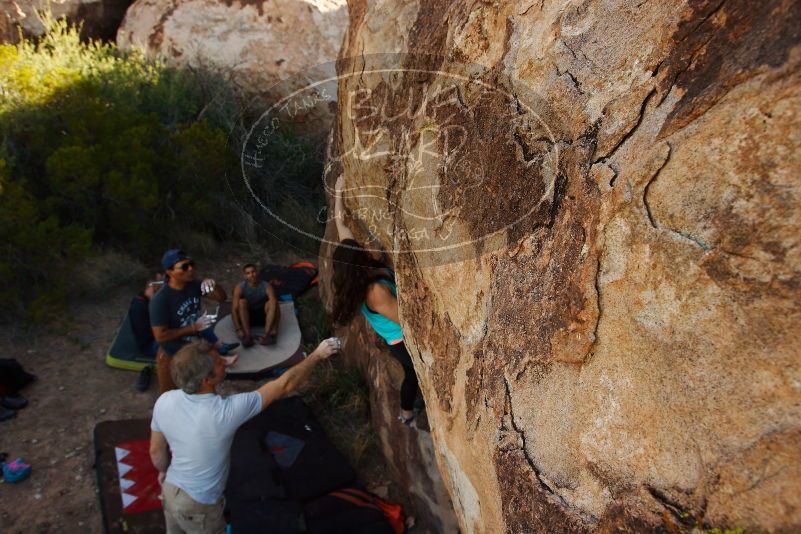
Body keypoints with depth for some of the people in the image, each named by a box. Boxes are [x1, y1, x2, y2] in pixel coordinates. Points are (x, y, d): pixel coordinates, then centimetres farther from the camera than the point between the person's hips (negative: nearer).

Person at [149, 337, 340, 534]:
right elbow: (285, 385, -29)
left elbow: (156, 452, -2)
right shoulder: (227, 411, -36)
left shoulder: (164, 402, -19)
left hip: (170, 490, 5)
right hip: (197, 506, -5)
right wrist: (318, 355, -18)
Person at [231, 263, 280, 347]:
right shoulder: (239, 287, -15)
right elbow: (234, 309, -22)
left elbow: (273, 306, -27)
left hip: (263, 316, 0)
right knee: (242, 302, -28)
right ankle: (247, 335, -39)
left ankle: (270, 334, -42)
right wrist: (238, 329, -35)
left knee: (271, 303, -27)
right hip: (247, 317, 0)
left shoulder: (267, 286, -16)